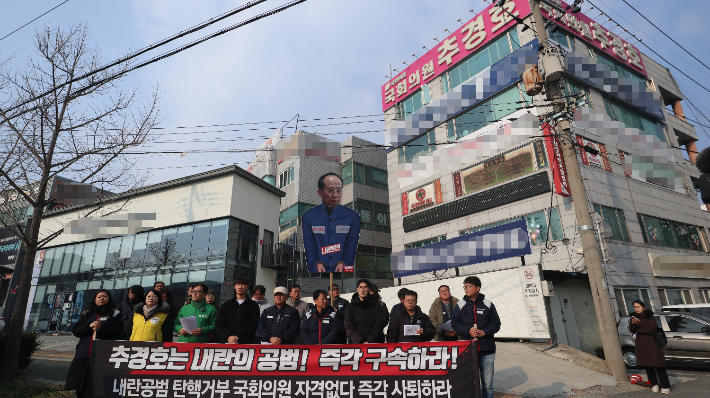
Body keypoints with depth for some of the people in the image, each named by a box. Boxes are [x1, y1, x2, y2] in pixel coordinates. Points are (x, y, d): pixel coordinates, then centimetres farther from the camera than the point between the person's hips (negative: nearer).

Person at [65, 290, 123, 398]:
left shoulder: (114, 314, 9)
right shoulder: (86, 314, 20)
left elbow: (118, 330, -3)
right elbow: (75, 331, 11)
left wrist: (101, 328, -13)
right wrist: (89, 326, -7)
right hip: (83, 355, 4)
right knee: (80, 388, 4)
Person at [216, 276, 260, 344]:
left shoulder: (253, 305, 8)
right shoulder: (226, 305, 16)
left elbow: (252, 325, -3)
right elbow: (220, 324, 6)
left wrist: (238, 337, -14)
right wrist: (228, 336, -11)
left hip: (246, 342, -2)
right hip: (226, 342, 2)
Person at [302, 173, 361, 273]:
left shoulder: (353, 216, 11)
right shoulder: (308, 216, 9)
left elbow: (352, 249, 8)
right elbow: (309, 249, 5)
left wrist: (343, 263, -10)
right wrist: (317, 264, -12)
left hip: (343, 271, 0)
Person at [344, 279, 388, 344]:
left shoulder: (376, 306, 5)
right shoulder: (351, 306, 7)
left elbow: (378, 326, -2)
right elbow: (349, 327, -1)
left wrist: (369, 341, -12)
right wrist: (361, 342, -11)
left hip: (375, 344, -1)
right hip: (357, 344, 1)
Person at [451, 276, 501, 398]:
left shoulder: (488, 304, 3)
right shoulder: (460, 305, 4)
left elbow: (496, 323, 4)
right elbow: (455, 323, 2)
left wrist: (484, 332, -12)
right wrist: (468, 331, -14)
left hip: (487, 351, 0)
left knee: (487, 383, 8)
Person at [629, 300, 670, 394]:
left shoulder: (649, 316, -7)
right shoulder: (634, 317, 7)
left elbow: (651, 330, -15)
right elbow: (631, 330, 1)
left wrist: (638, 330, -7)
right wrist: (633, 323, -19)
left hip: (652, 343, -4)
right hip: (641, 344, 4)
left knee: (658, 365, -7)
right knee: (647, 365, 6)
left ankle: (665, 386, -3)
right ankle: (654, 384, 17)